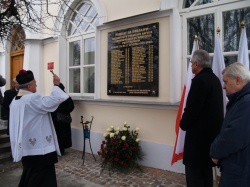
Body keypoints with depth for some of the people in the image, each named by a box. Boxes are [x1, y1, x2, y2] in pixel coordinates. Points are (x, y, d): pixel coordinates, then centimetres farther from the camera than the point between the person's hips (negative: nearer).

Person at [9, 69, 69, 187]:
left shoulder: (15, 101, 8)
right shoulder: (32, 99, -21)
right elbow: (55, 100, -29)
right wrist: (56, 85, -15)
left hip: (25, 146, 9)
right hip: (39, 147, -9)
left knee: (29, 175, 23)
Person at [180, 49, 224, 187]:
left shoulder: (199, 80, -20)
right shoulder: (215, 79, 9)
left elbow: (191, 108, -21)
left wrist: (183, 124, -3)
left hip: (199, 132, -9)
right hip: (211, 130, 10)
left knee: (193, 169, 2)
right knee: (206, 167, 20)